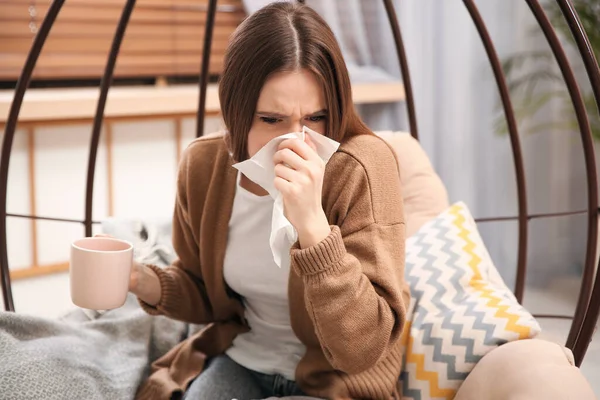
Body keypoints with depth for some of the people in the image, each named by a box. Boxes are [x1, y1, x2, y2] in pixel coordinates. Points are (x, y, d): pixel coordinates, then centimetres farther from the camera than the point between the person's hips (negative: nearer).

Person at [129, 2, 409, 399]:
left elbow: (363, 348, -28)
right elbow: (211, 296, 8)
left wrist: (312, 221, -38)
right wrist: (149, 283, -13)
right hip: (241, 360, 4)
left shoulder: (361, 167, -24)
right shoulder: (203, 165, -10)